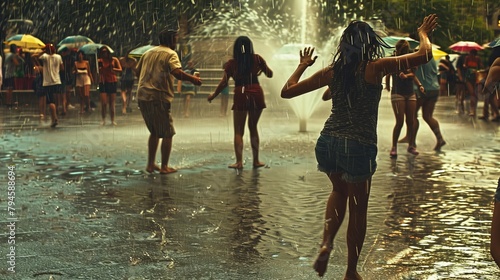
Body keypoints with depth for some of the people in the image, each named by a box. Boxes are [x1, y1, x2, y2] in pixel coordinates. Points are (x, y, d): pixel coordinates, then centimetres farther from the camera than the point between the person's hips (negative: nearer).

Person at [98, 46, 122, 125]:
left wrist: (113, 69, -16)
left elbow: (120, 69, 0)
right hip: (103, 82, -1)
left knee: (112, 102, 4)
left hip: (112, 82, 1)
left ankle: (112, 120, 10)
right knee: (103, 102, -10)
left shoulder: (114, 60, 4)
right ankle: (103, 120, 0)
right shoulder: (99, 61, 3)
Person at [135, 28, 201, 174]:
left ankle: (150, 164, 20)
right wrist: (192, 79, -10)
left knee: (154, 132, 21)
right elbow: (177, 72, -23)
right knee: (167, 133, 5)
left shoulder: (148, 53, 17)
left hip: (142, 96, 7)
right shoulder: (170, 54, -5)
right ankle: (164, 167, 6)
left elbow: (137, 72, 23)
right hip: (158, 98, -7)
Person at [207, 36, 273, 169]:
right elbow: (270, 74, 12)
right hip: (256, 95, 2)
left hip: (240, 96, -2)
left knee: (238, 131, 7)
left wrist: (213, 95, 13)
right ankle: (256, 160, 18)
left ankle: (239, 161, -2)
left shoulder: (232, 63, 1)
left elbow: (223, 83, -2)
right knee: (253, 128, 17)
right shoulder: (257, 59, 3)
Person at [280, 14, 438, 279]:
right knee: (358, 209, 13)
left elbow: (287, 91, 9)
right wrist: (423, 33, 16)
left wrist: (302, 65, 24)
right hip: (359, 146, -4)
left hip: (328, 142, 4)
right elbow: (424, 55, -4)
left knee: (339, 191, 31)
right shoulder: (376, 67, -7)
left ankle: (326, 243, 10)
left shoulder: (331, 71, 3)